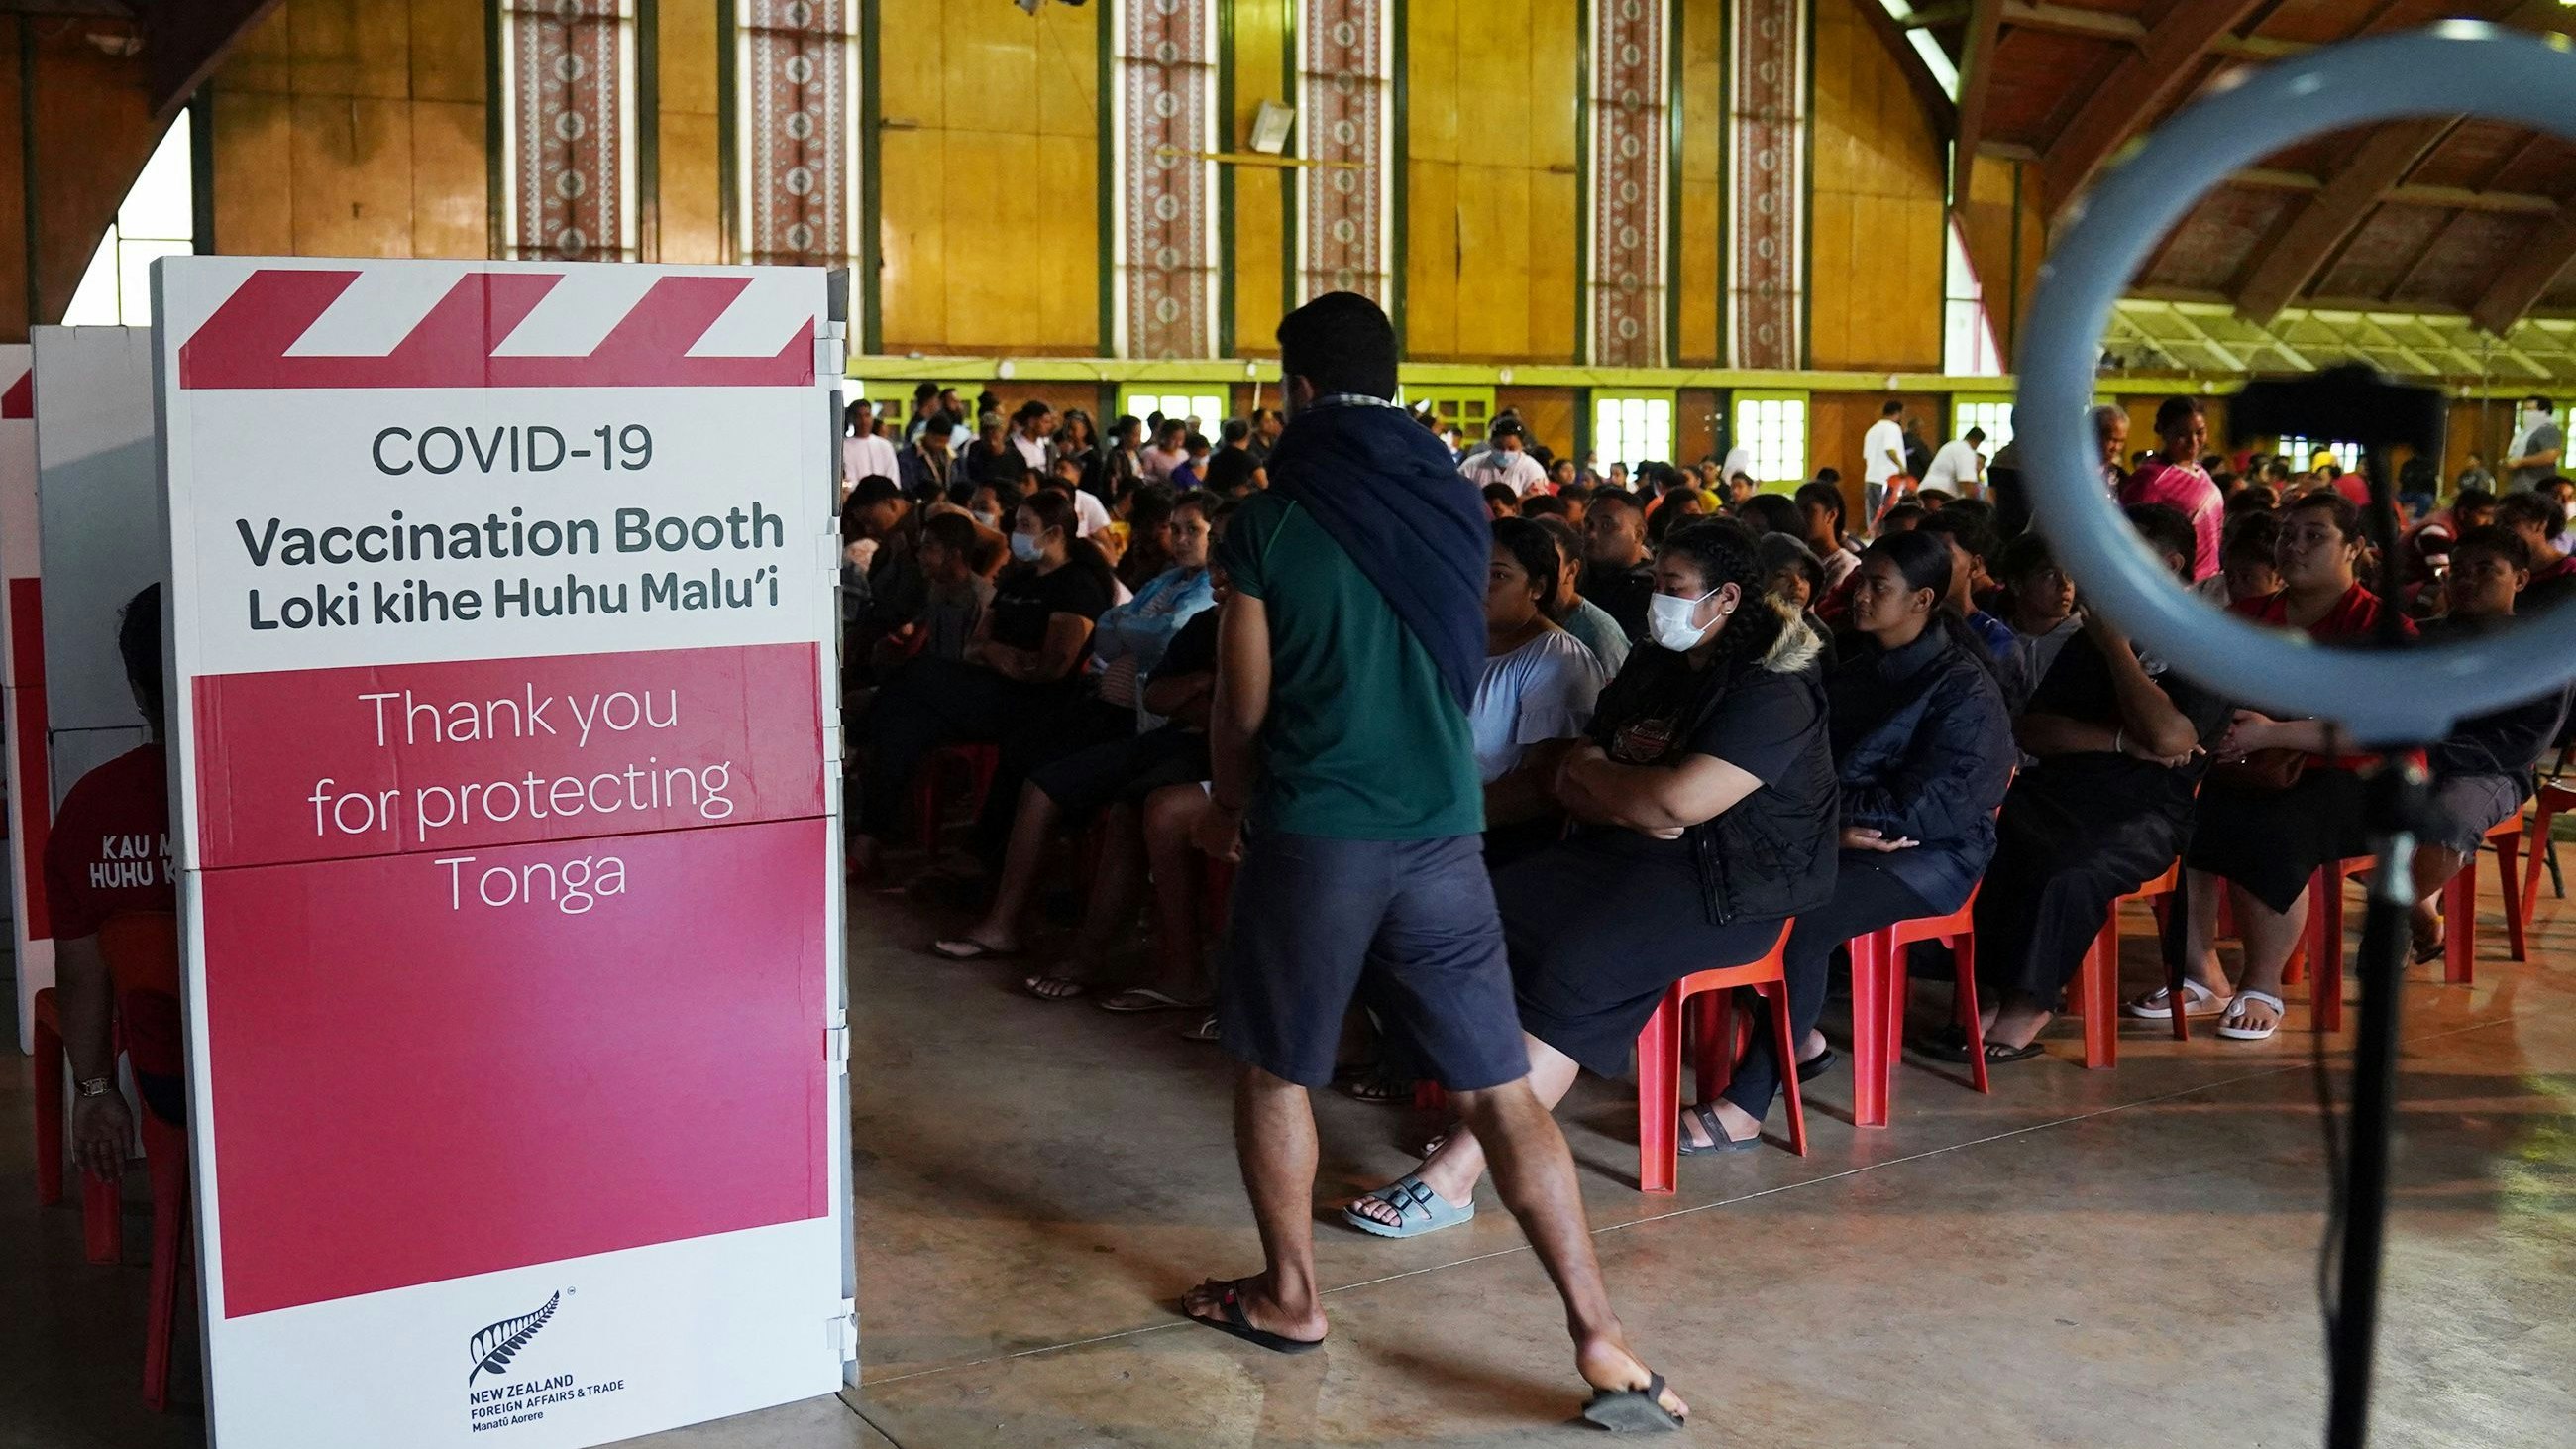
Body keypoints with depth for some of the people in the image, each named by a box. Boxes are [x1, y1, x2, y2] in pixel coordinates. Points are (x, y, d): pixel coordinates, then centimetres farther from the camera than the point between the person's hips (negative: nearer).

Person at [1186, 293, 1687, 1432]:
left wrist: (1227, 803, 20)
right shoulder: (1459, 507, 5)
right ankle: (1599, 1341, -1)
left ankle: (1289, 1297, 29)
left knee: (1271, 1069, 18)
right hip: (1442, 828, 3)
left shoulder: (1270, 525, -6)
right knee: (1501, 1090, 4)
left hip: (1314, 830, -3)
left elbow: (1243, 706, -1)